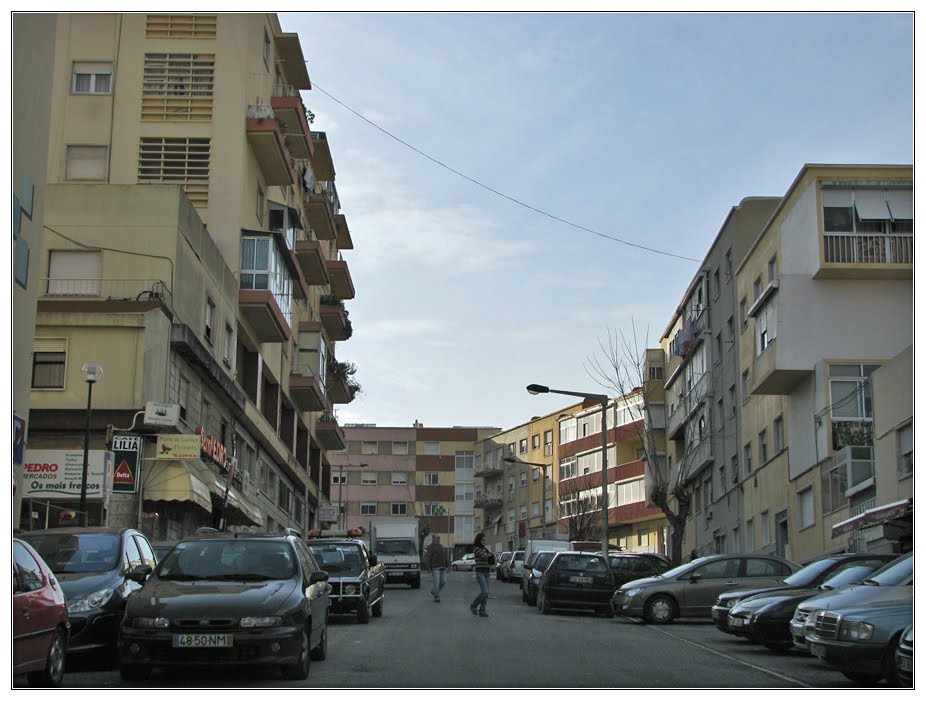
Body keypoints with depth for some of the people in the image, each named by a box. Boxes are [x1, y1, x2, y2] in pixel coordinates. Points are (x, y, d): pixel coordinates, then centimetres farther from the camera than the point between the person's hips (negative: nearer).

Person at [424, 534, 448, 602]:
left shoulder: (441, 547, 17)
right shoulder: (430, 547, -4)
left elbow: (445, 557, 20)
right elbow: (427, 559, -10)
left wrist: (446, 566, 15)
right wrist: (428, 568, -18)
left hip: (442, 568, 7)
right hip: (435, 568, -7)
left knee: (443, 581, 2)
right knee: (436, 583, -10)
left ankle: (433, 591, 23)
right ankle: (437, 598, -2)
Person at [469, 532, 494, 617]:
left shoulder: (485, 549, 16)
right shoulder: (476, 549, -8)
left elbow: (491, 557, 14)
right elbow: (485, 556, -18)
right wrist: (490, 555, 3)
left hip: (486, 573, 7)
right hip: (480, 573, -7)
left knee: (486, 593, 2)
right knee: (484, 591, -16)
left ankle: (482, 610, 6)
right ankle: (473, 606, 2)